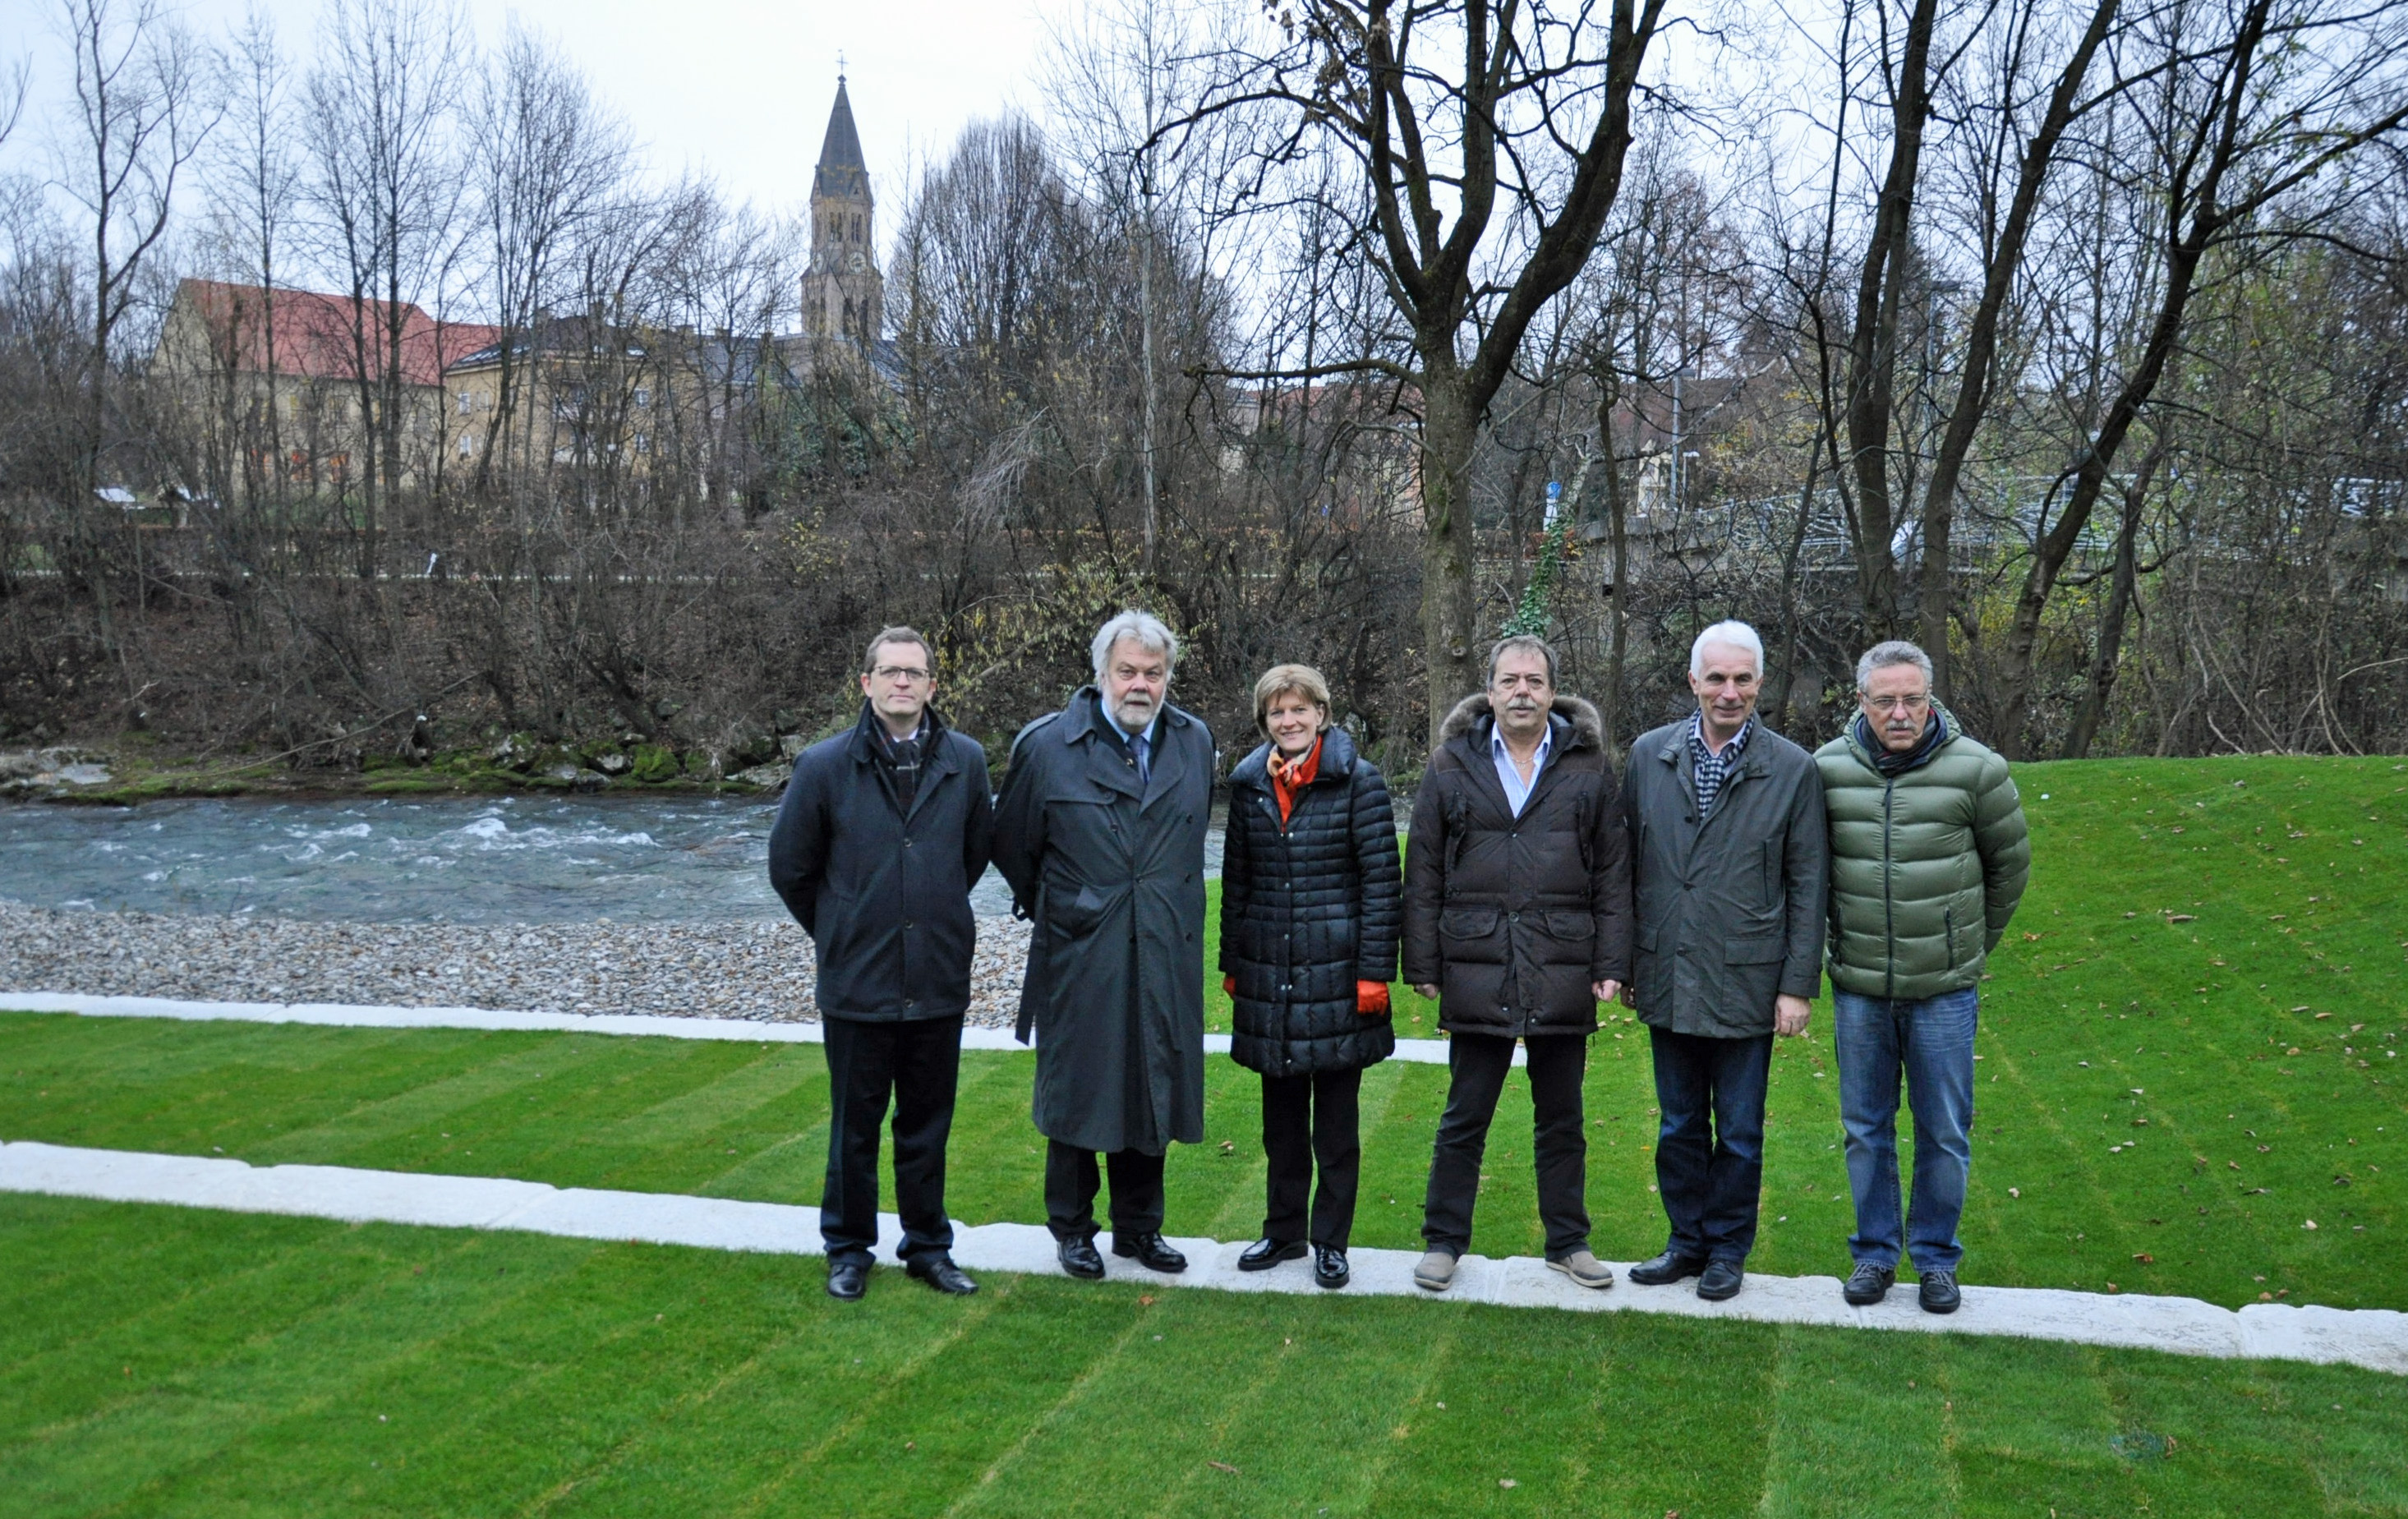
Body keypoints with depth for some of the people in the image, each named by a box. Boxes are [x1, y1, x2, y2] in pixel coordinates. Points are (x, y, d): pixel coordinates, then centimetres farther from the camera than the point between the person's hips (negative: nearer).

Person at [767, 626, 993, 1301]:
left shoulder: (965, 761, -1)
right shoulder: (825, 765, -6)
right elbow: (790, 867, 6)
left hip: (939, 981, 2)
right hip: (857, 984, -2)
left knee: (928, 1123, 13)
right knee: (854, 1125, 9)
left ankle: (928, 1246, 28)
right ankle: (849, 1250, 26)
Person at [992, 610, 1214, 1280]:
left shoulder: (1195, 742, 5)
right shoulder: (1048, 746, -7)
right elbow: (1011, 845, 6)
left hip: (1165, 959, 3)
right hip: (1078, 957, -3)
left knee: (1152, 1093, 11)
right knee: (1076, 1096, 7)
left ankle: (1139, 1226, 27)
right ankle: (1072, 1229, 24)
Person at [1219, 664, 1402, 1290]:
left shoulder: (1358, 780, -6)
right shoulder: (1249, 783, 6)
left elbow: (1382, 880, -7)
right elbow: (1236, 879, 12)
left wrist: (1374, 972, -11)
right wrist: (1231, 963, 11)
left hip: (1336, 971, -4)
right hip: (1269, 973, 4)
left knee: (1335, 1118, 6)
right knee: (1281, 1114, 13)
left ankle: (1331, 1240, 18)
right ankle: (1284, 1230, 26)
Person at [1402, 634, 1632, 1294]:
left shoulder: (1588, 769, 5)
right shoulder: (1452, 767, 4)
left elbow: (1613, 875, 6)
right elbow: (1423, 876, 5)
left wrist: (1611, 963, 0)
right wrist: (1423, 964, 1)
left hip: (1563, 975, 1)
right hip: (1477, 975, -1)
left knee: (1562, 1120, 12)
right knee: (1464, 1118, 8)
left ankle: (1568, 1241, 26)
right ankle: (1444, 1240, 20)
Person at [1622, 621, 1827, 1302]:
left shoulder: (1792, 769, -5)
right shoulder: (1648, 755, 2)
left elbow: (1807, 887, -3)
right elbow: (1626, 867, 7)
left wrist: (1797, 985, -6)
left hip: (1745, 984, -2)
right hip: (1667, 982, 3)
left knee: (1739, 1131, 10)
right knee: (1679, 1125, 15)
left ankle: (1728, 1248, 26)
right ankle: (1688, 1240, 30)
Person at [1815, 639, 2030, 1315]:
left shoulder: (1976, 770, -7)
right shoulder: (1827, 769, -3)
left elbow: (2010, 866, 8)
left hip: (1945, 989, -1)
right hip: (1857, 987, 1)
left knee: (1945, 1133, 7)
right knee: (1866, 1129, 11)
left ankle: (1936, 1258, 23)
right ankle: (1875, 1252, 26)